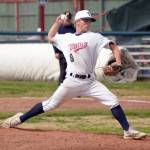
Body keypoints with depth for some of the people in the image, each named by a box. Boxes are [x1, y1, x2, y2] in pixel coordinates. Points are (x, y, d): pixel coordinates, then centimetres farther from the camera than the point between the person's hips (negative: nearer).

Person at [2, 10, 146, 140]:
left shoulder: (94, 37, 2)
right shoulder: (66, 38, 10)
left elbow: (113, 47, -1)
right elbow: (50, 37, 29)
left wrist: (118, 62, -17)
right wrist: (57, 22, 16)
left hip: (90, 82, -1)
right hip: (71, 81, 1)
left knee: (113, 101, -13)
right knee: (50, 104, 3)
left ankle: (128, 131, -8)